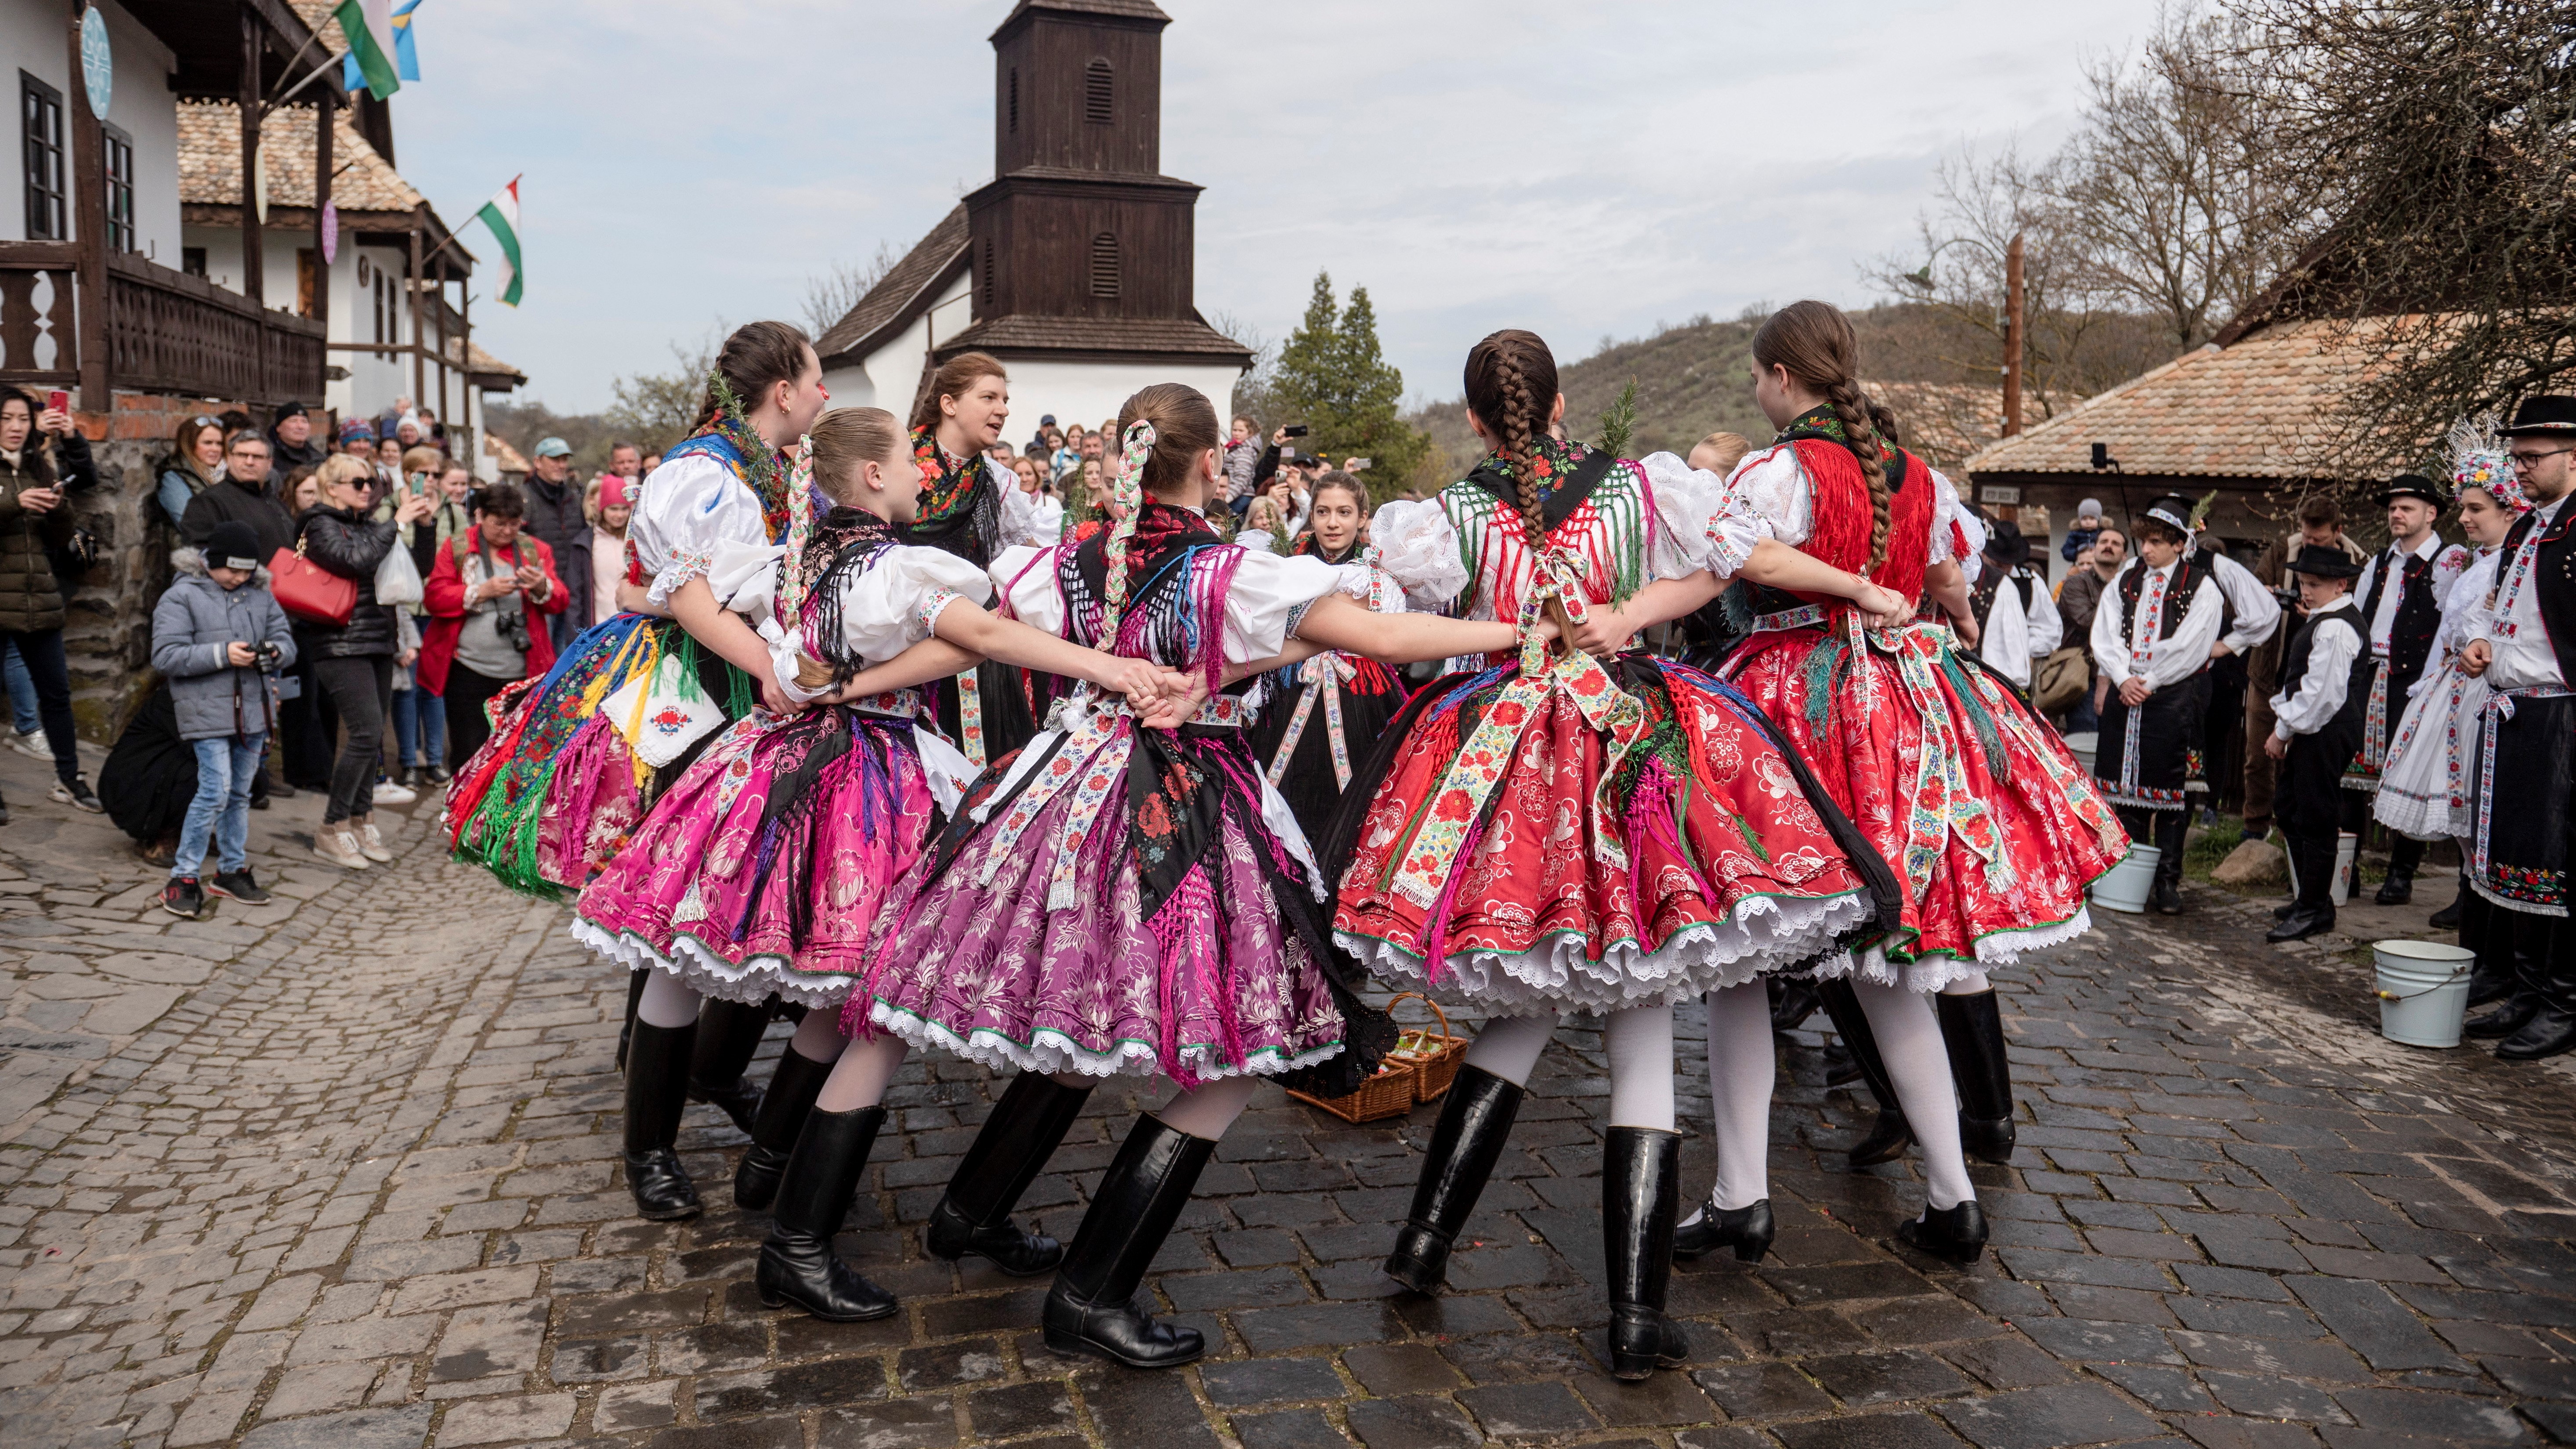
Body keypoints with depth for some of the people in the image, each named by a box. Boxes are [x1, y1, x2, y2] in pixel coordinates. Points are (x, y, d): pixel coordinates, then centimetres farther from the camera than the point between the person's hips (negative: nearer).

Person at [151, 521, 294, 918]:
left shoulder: (260, 595, 9)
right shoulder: (181, 597, -5)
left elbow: (287, 642, 11)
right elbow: (165, 656, -12)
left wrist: (274, 652, -13)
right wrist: (222, 654, -21)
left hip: (254, 710, 5)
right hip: (208, 713, -5)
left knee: (240, 792, 13)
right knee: (215, 791, -12)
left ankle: (232, 870, 25)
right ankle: (184, 877, -2)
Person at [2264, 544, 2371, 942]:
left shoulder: (2334, 628, -18)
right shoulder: (2322, 621, 16)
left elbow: (2321, 691, -22)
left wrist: (2284, 730, -14)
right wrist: (2286, 727, 10)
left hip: (2326, 734, -11)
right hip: (2310, 732, 11)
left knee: (2315, 819, -3)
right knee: (2287, 809, 16)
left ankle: (2315, 909, 6)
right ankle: (2309, 897, 27)